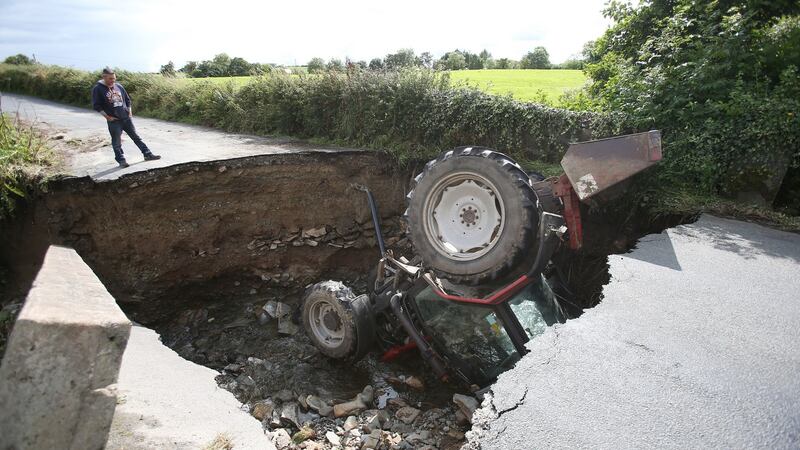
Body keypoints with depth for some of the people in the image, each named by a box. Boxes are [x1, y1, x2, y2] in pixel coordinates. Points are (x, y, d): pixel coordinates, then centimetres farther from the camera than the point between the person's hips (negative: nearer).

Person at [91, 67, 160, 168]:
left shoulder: (119, 86, 7)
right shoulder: (98, 89, -6)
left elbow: (127, 100, 17)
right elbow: (97, 106, -6)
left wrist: (129, 112, 9)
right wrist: (107, 117, -11)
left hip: (126, 118, 4)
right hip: (114, 121, -4)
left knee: (136, 137, 8)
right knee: (116, 142, 3)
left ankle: (148, 154, 13)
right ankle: (121, 160, 13)